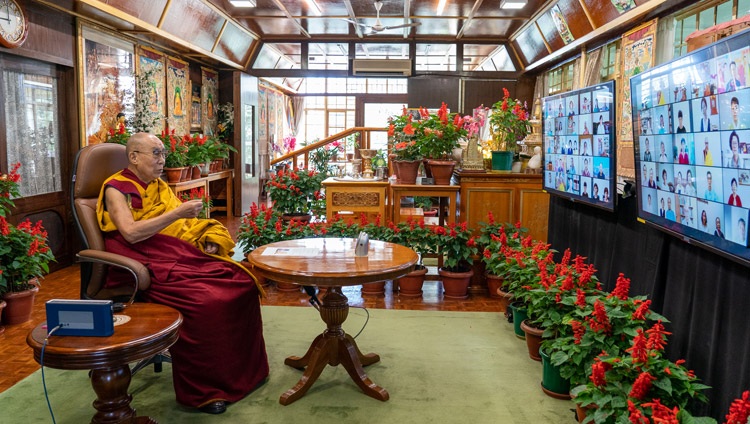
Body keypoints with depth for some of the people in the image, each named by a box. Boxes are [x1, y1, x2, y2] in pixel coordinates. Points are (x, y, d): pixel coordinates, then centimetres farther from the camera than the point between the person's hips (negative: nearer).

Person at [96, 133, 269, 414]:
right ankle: (202, 390, -17)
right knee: (205, 301, -32)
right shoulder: (117, 188, -3)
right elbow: (131, 233, -18)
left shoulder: (159, 187, 19)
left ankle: (244, 368, 1)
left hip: (184, 254, 7)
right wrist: (177, 213, -21)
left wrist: (207, 239, 1)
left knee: (241, 282, -13)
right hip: (152, 264, -7)